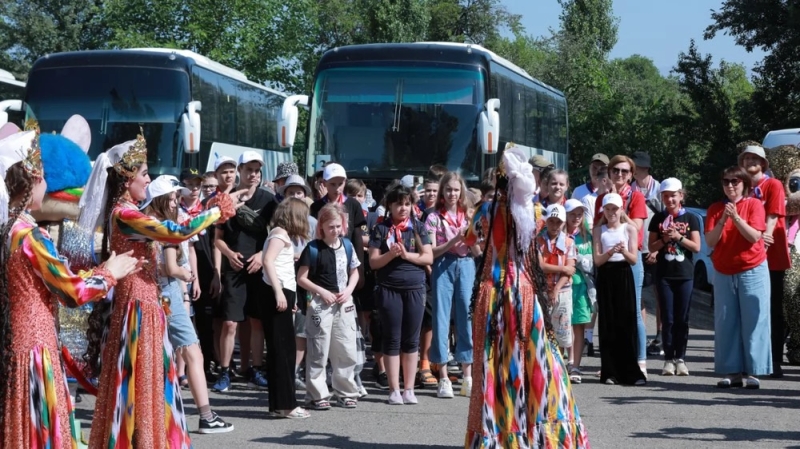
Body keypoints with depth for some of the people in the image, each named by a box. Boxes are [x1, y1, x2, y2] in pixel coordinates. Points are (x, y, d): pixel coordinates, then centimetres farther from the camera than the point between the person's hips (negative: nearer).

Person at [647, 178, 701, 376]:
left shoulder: (691, 219, 5)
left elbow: (696, 247, -1)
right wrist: (664, 240, -12)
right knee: (667, 318, -2)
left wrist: (678, 237, -13)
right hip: (664, 274, 0)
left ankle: (680, 358, 7)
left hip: (685, 274, 0)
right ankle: (669, 358, 2)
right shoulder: (658, 219, 8)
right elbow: (651, 247, 6)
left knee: (682, 319, 1)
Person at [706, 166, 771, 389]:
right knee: (726, 323, 0)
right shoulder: (715, 209, 6)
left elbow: (754, 236, -12)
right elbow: (710, 241, -3)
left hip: (752, 271, -3)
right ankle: (732, 371, 4)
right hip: (723, 273, 3)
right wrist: (722, 220, -18)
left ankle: (751, 372, -3)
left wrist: (736, 217, -22)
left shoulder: (754, 204, -2)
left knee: (753, 322, -5)